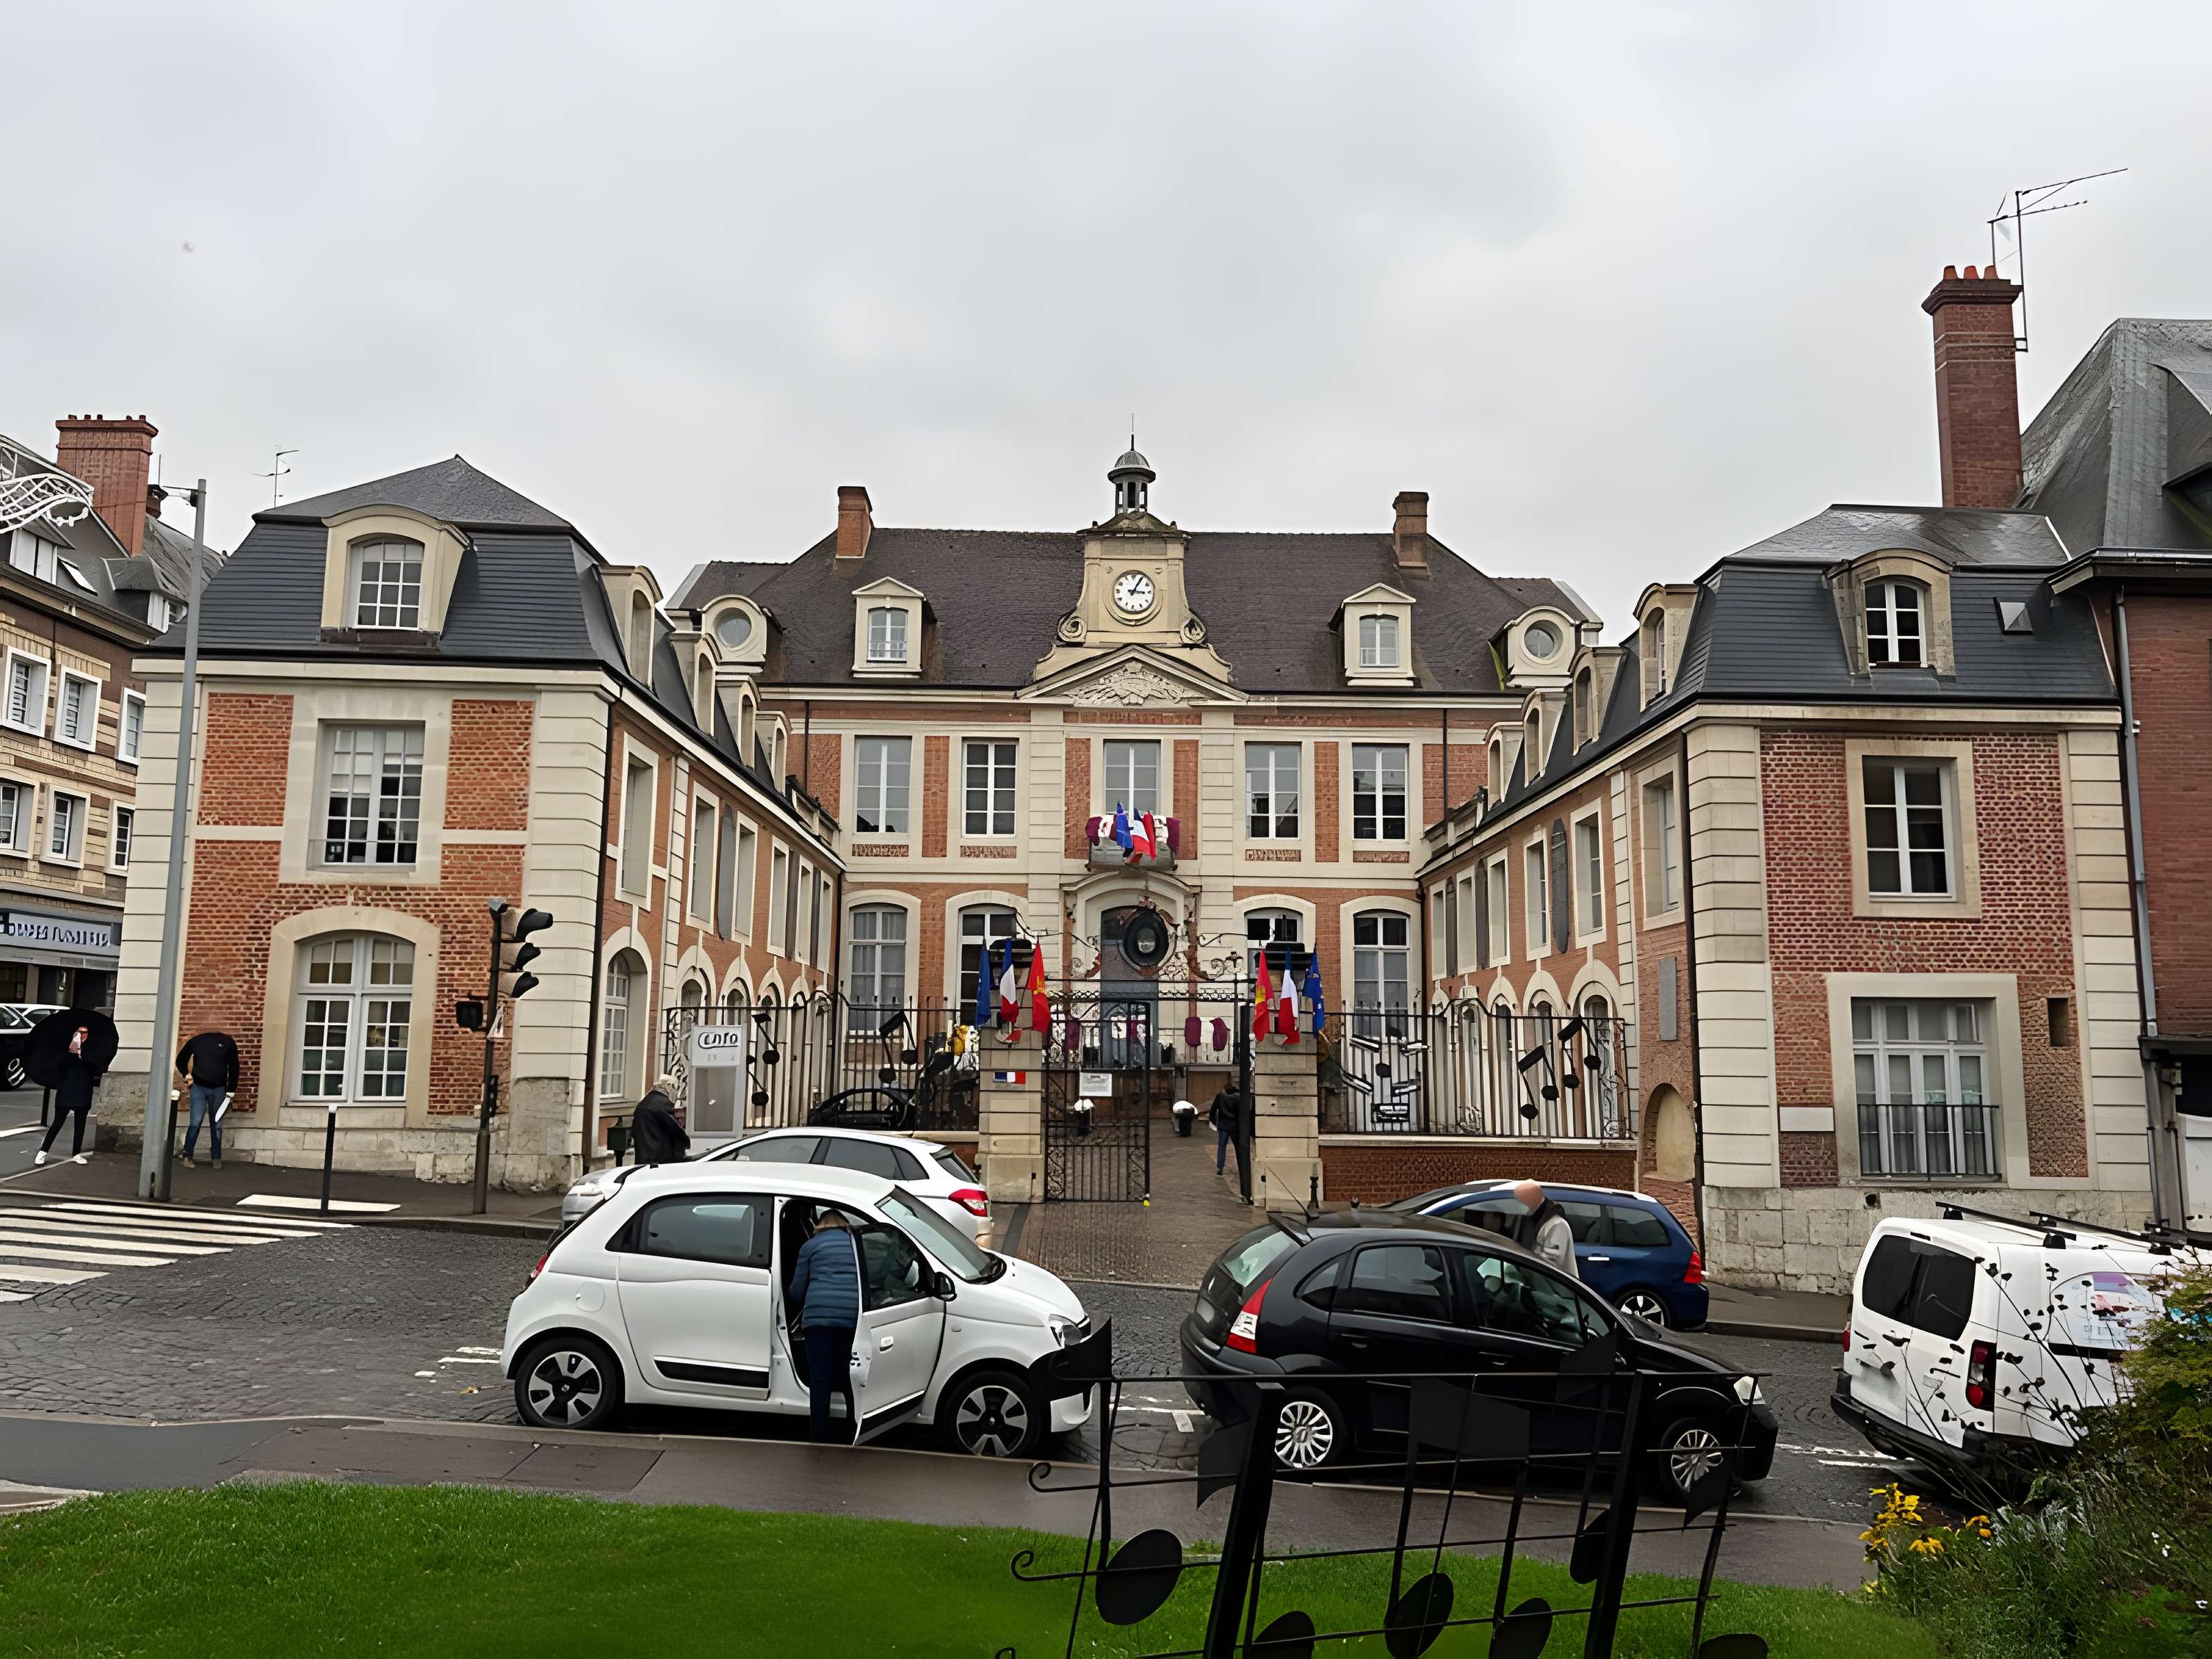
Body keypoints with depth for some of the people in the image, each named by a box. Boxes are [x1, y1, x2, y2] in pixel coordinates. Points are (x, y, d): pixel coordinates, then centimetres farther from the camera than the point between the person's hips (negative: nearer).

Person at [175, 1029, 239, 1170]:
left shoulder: (229, 1044, -3)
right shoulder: (196, 1041, -1)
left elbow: (234, 1067, 3)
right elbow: (181, 1060, 15)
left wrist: (231, 1091, 0)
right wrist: (186, 1075, 0)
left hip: (218, 1090, 0)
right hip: (198, 1087, 0)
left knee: (216, 1125, 5)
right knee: (196, 1122, -10)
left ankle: (217, 1158, 12)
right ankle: (187, 1157, -1)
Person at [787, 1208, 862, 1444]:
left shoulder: (810, 1246, 12)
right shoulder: (857, 1244, 19)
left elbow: (796, 1292, 14)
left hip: (819, 1316, -2)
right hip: (853, 1317, 3)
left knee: (820, 1380, 0)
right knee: (850, 1379, 11)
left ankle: (819, 1437, -1)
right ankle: (855, 1433, 15)